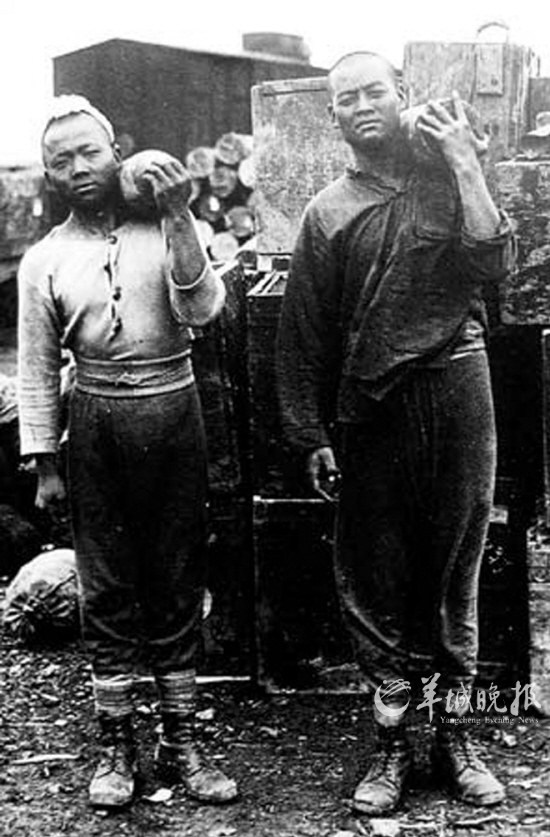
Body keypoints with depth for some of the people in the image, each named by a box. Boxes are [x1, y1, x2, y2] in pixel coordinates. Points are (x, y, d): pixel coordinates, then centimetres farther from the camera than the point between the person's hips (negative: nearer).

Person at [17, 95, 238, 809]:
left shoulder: (163, 229, 2)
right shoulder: (44, 260, 4)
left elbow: (202, 308, -12)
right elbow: (37, 370, 7)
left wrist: (178, 218, -20)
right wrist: (45, 463, 5)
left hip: (174, 415, 0)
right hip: (97, 423, 1)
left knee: (178, 582, 5)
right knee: (107, 587, 5)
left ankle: (180, 742, 17)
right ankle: (117, 747, 18)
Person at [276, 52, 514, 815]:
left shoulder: (446, 178, 6)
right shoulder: (328, 214, 6)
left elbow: (492, 262, -10)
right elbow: (304, 336, 5)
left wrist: (465, 162, -8)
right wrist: (311, 436, 1)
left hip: (457, 394, 0)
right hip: (370, 409, 1)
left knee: (456, 567, 8)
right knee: (373, 579, 4)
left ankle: (454, 730, 21)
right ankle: (393, 743, 17)